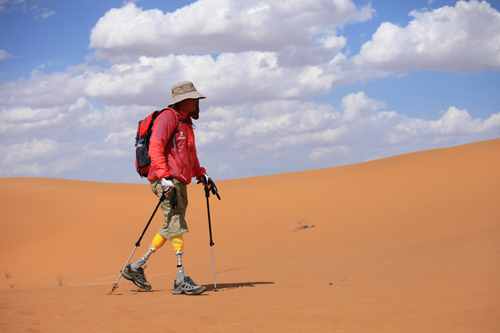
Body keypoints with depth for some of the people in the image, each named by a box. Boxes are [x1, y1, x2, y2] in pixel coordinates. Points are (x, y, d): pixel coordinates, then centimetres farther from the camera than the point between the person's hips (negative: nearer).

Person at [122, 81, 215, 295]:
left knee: (170, 228, 10)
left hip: (180, 182, 10)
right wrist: (165, 177, -27)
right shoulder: (168, 117, -7)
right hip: (166, 181, -10)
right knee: (177, 226, -13)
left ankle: (136, 268, 17)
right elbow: (155, 148, -19)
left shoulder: (186, 122, 23)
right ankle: (181, 280, -14)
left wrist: (201, 174, 22)